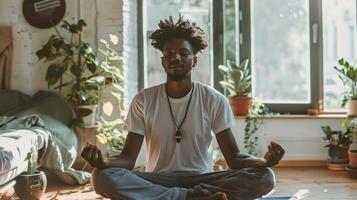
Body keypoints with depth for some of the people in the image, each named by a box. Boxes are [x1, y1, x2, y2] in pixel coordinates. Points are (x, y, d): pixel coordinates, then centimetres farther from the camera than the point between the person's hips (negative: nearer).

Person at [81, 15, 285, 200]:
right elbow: (128, 158, -3)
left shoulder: (214, 100, 0)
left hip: (201, 179, 0)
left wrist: (264, 161, -26)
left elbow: (234, 157, -3)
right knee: (102, 176, -31)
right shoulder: (144, 100, 1)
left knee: (264, 177, -24)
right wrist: (104, 162, -27)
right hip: (156, 181, 1)